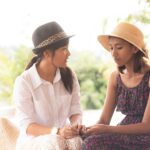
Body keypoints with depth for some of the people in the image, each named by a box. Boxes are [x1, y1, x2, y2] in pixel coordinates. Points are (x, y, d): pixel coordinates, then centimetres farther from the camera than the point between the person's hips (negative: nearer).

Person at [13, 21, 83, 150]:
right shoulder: (24, 81, -14)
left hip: (62, 138, 3)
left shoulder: (69, 76, 0)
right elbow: (26, 125, -16)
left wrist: (76, 124, -24)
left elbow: (75, 110, 1)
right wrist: (57, 132, -32)